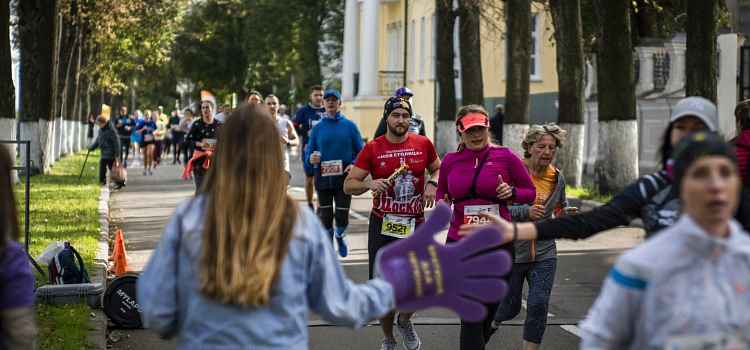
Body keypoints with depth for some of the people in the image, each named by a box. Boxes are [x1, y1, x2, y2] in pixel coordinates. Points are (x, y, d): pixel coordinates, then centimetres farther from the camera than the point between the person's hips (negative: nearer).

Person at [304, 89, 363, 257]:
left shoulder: (350, 126, 5)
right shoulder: (317, 128, 9)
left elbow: (360, 151, 5)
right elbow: (308, 154, 10)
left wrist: (354, 164, -14)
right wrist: (310, 159, -13)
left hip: (343, 179, -2)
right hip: (323, 180, 2)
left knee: (342, 217, -6)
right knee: (326, 217, 3)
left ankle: (340, 236, 28)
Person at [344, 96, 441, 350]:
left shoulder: (423, 144, 2)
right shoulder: (372, 148, -2)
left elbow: (438, 169, 19)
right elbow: (349, 185, -2)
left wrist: (432, 184, -3)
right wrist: (369, 184, -22)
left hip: (415, 224, 1)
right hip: (382, 224, -1)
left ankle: (404, 320, 29)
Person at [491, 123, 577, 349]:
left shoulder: (557, 178, 3)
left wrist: (567, 213, -3)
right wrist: (525, 211, -31)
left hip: (544, 255, 3)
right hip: (511, 252, -3)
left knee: (538, 305, -11)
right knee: (510, 307, 12)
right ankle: (493, 322, 48)